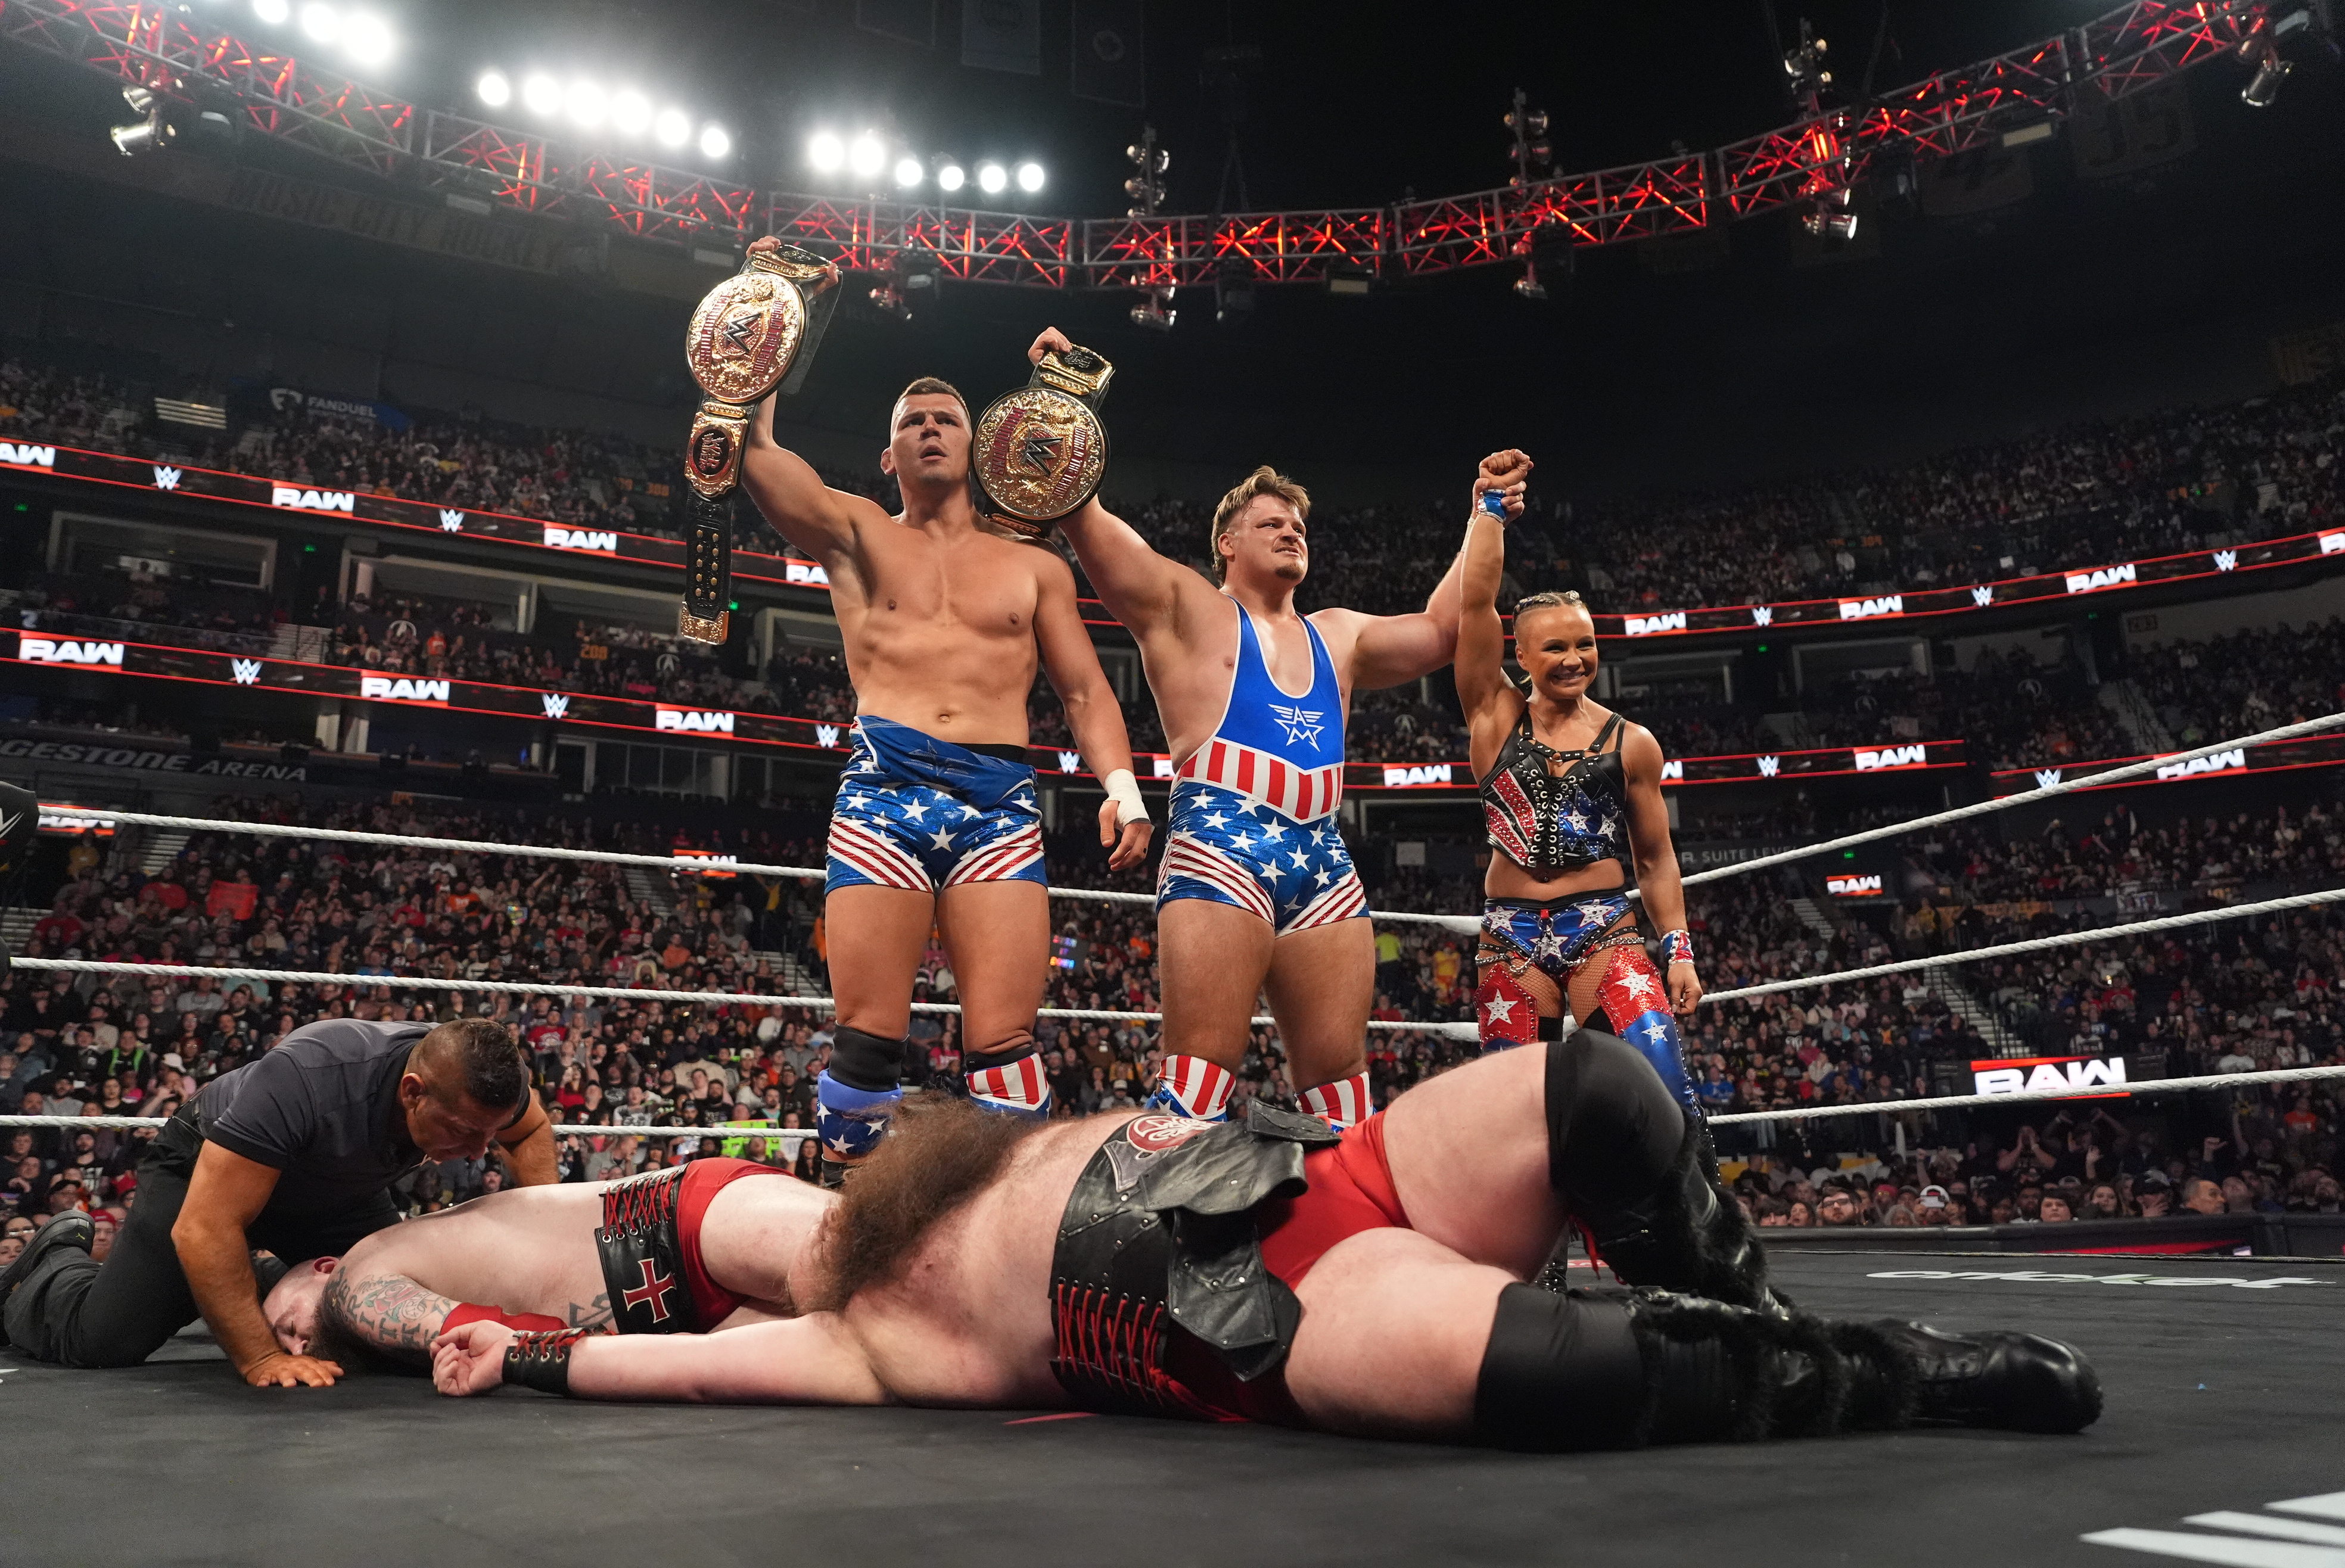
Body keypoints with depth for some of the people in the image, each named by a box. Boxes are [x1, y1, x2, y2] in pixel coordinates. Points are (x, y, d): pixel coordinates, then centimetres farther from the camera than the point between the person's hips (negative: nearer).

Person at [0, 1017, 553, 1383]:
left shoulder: (485, 1080, -29)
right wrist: (261, 1358, -42)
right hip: (209, 1169, -4)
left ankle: (265, 1286, 26)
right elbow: (203, 1229, -41)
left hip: (339, 1187, 5)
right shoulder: (303, 1079, -45)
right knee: (104, 1341, -13)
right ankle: (57, 1263, 22)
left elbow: (532, 1129, -4)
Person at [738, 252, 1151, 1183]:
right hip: (882, 789, -1)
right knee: (868, 1035, -7)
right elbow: (756, 453, 3)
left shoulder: (1035, 568, 21)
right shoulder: (858, 536, 18)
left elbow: (1084, 693, 16)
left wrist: (1121, 788, 0)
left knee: (1003, 1042, -9)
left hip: (1002, 800, 1)